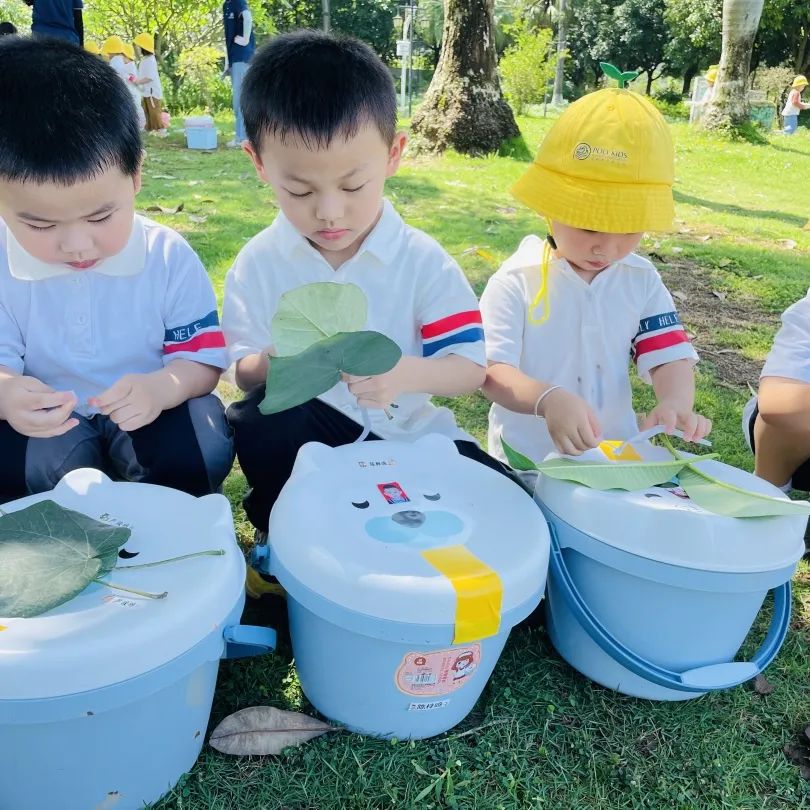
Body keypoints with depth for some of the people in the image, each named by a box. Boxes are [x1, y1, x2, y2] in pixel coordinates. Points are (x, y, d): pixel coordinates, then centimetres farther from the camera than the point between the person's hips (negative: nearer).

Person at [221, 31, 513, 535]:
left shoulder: (423, 261, -8)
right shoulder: (258, 263, -4)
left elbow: (470, 367, -11)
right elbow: (243, 373, -3)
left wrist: (407, 373, -33)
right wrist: (271, 365, -29)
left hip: (405, 431, 1)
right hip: (302, 430, 0)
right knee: (259, 423, -33)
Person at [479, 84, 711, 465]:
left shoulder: (641, 280, 5)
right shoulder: (517, 281, -9)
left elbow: (670, 357, 1)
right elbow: (492, 371, -15)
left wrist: (676, 403, -23)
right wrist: (548, 399, -35)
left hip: (616, 459, 1)